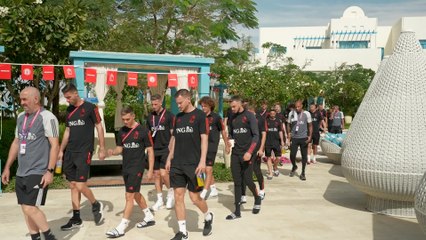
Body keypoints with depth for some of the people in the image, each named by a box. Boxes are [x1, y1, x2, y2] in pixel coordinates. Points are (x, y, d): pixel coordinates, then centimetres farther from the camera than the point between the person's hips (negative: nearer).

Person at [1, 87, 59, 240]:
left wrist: (50, 171, -20)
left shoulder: (47, 117, -10)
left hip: (38, 173, -8)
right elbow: (16, 143, 20)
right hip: (21, 172, 8)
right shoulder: (21, 117, 13)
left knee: (30, 208, -11)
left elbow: (55, 145, -14)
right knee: (25, 208, 10)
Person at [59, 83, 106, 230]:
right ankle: (76, 219, 17)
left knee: (80, 186, -10)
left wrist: (102, 149, -8)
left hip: (84, 152, -7)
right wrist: (61, 150, 14)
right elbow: (67, 131, 18)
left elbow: (99, 127, -5)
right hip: (70, 152, 7)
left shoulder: (90, 108, -6)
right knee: (73, 186, 8)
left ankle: (96, 205, 18)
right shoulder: (69, 110, 13)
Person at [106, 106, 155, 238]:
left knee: (129, 196, -8)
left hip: (137, 167, -7)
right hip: (126, 167, 7)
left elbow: (150, 151, -6)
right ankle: (149, 217, 34)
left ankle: (121, 228, -3)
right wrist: (113, 152, -10)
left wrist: (150, 170, -9)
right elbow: (120, 148, 13)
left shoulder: (143, 131, -10)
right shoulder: (121, 131, 7)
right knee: (136, 194, 17)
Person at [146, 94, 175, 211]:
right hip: (154, 150, 5)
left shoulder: (169, 116, -5)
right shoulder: (150, 117, 9)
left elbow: (173, 134, -5)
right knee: (156, 174, 8)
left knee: (163, 173, -13)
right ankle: (160, 200, 19)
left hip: (166, 149, -5)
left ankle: (171, 192, 14)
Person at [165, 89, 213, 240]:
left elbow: (204, 138, -10)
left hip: (193, 164, -5)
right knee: (178, 196, 4)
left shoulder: (200, 115, -5)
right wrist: (169, 159, 13)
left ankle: (208, 217, 31)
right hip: (177, 164, 6)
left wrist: (202, 161, -17)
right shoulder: (178, 117, 13)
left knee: (195, 197, 0)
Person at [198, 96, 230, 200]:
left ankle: (203, 194, -6)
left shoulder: (216, 117, -4)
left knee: (208, 170, -7)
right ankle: (214, 189, 29)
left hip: (212, 146, -5)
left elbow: (223, 131, 3)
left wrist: (227, 145, 6)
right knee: (207, 170, 14)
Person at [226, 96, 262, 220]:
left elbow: (256, 135, -13)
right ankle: (237, 211, 12)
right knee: (237, 182, 5)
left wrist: (249, 152, -22)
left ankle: (257, 199, 27)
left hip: (247, 154, -5)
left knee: (247, 180, -4)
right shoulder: (233, 118, 10)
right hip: (235, 154, 5)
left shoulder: (249, 116, -7)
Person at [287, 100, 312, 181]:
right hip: (294, 138, 1)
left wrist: (310, 136, -6)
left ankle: (303, 173, 18)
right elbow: (289, 125, 11)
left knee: (304, 155, 5)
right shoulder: (291, 113, 2)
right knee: (292, 154, -5)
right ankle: (294, 166, 27)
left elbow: (310, 125, 3)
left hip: (304, 138, -1)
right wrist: (289, 135, 4)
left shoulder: (306, 114, -2)